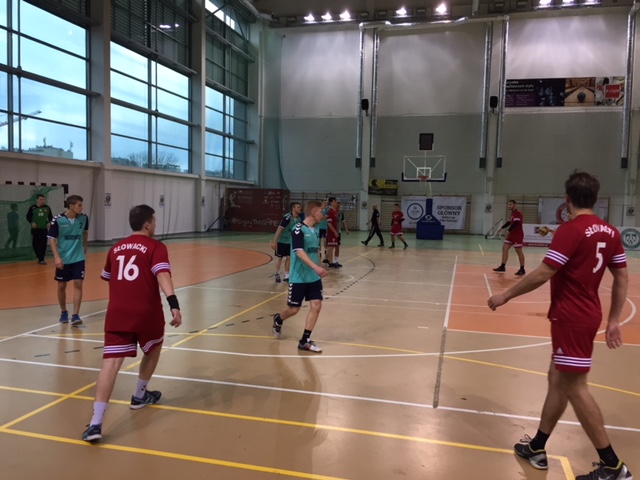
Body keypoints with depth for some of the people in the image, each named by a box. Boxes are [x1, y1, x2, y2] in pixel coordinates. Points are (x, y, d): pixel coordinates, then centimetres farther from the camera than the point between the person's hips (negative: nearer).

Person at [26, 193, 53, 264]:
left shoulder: (47, 208, 3)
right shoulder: (32, 208, -2)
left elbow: (50, 217, 12)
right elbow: (28, 217, 3)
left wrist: (49, 222, -5)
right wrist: (32, 222, -13)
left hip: (44, 228, 0)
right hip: (35, 229, 0)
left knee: (43, 244, -5)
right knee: (35, 244, 4)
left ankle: (41, 259, 0)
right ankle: (40, 258, 22)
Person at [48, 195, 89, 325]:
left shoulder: (84, 218, -5)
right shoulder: (58, 220, -14)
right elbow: (52, 239, -9)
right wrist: (57, 257, -18)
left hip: (78, 258, 2)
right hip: (63, 259, -1)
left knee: (78, 285, -6)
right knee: (62, 286, 9)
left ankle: (75, 315, -3)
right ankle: (63, 312, 28)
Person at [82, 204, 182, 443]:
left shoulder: (116, 248, 18)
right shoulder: (155, 246, 1)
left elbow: (107, 278, 33)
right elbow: (163, 275, -17)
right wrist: (174, 304, -27)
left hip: (116, 312, 4)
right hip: (146, 311, -3)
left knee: (111, 362, -4)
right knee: (154, 348, 25)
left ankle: (96, 423, -15)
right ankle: (140, 395, 36)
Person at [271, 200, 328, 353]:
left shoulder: (315, 230, 8)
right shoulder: (299, 229, -16)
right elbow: (299, 252, -27)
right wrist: (316, 267, -38)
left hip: (314, 277, 7)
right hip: (299, 278, -7)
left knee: (316, 306, -3)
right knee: (294, 309, 4)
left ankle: (305, 341, 6)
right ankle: (278, 320, 38)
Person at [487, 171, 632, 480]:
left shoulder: (571, 230, -18)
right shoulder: (610, 231, 7)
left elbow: (542, 274, -21)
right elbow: (622, 278, 10)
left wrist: (505, 296, -10)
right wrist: (614, 320, 16)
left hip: (571, 317, -9)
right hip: (588, 314, 9)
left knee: (575, 388, 1)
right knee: (558, 379, 15)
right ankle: (536, 448, 25)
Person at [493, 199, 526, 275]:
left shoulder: (518, 213, -15)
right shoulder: (512, 213, 15)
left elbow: (516, 223, -26)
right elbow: (509, 222, 27)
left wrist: (509, 231, -30)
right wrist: (502, 228, 22)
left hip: (518, 235, -10)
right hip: (512, 234, 10)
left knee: (519, 251, -5)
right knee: (505, 248, 6)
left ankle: (522, 269, 2)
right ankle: (503, 267, 10)